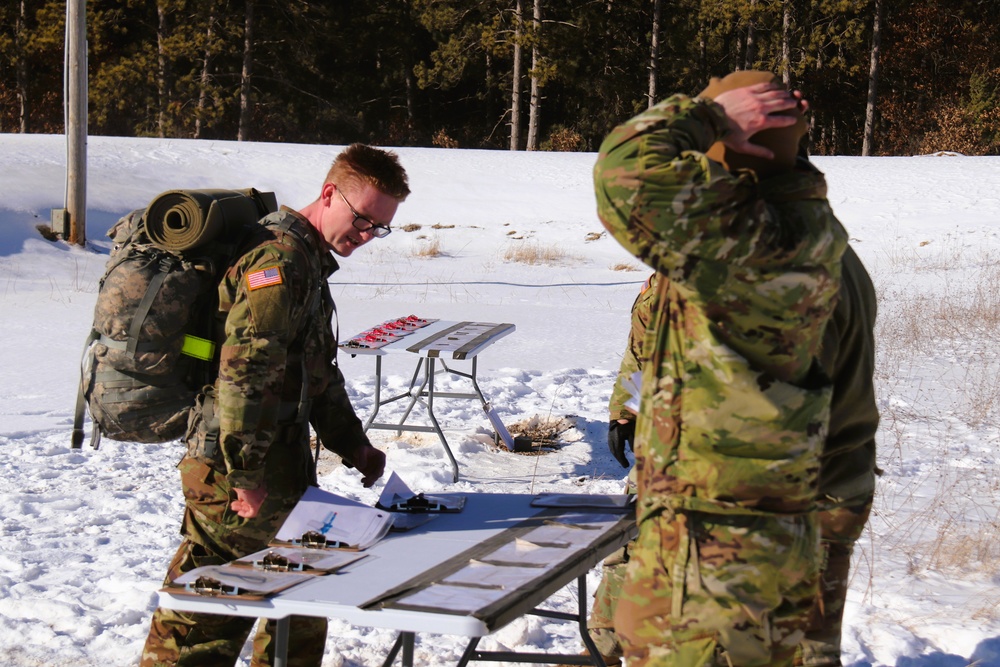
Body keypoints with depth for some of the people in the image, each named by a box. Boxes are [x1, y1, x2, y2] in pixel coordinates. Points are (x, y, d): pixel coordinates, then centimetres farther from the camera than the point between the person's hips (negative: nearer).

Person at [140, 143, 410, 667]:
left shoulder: (310, 260, 19)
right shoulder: (280, 258, -17)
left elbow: (318, 371, 28)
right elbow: (243, 368, -26)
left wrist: (354, 446, 21)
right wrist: (246, 473, -24)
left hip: (281, 471, 10)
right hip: (235, 476, -10)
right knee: (202, 624, -3)